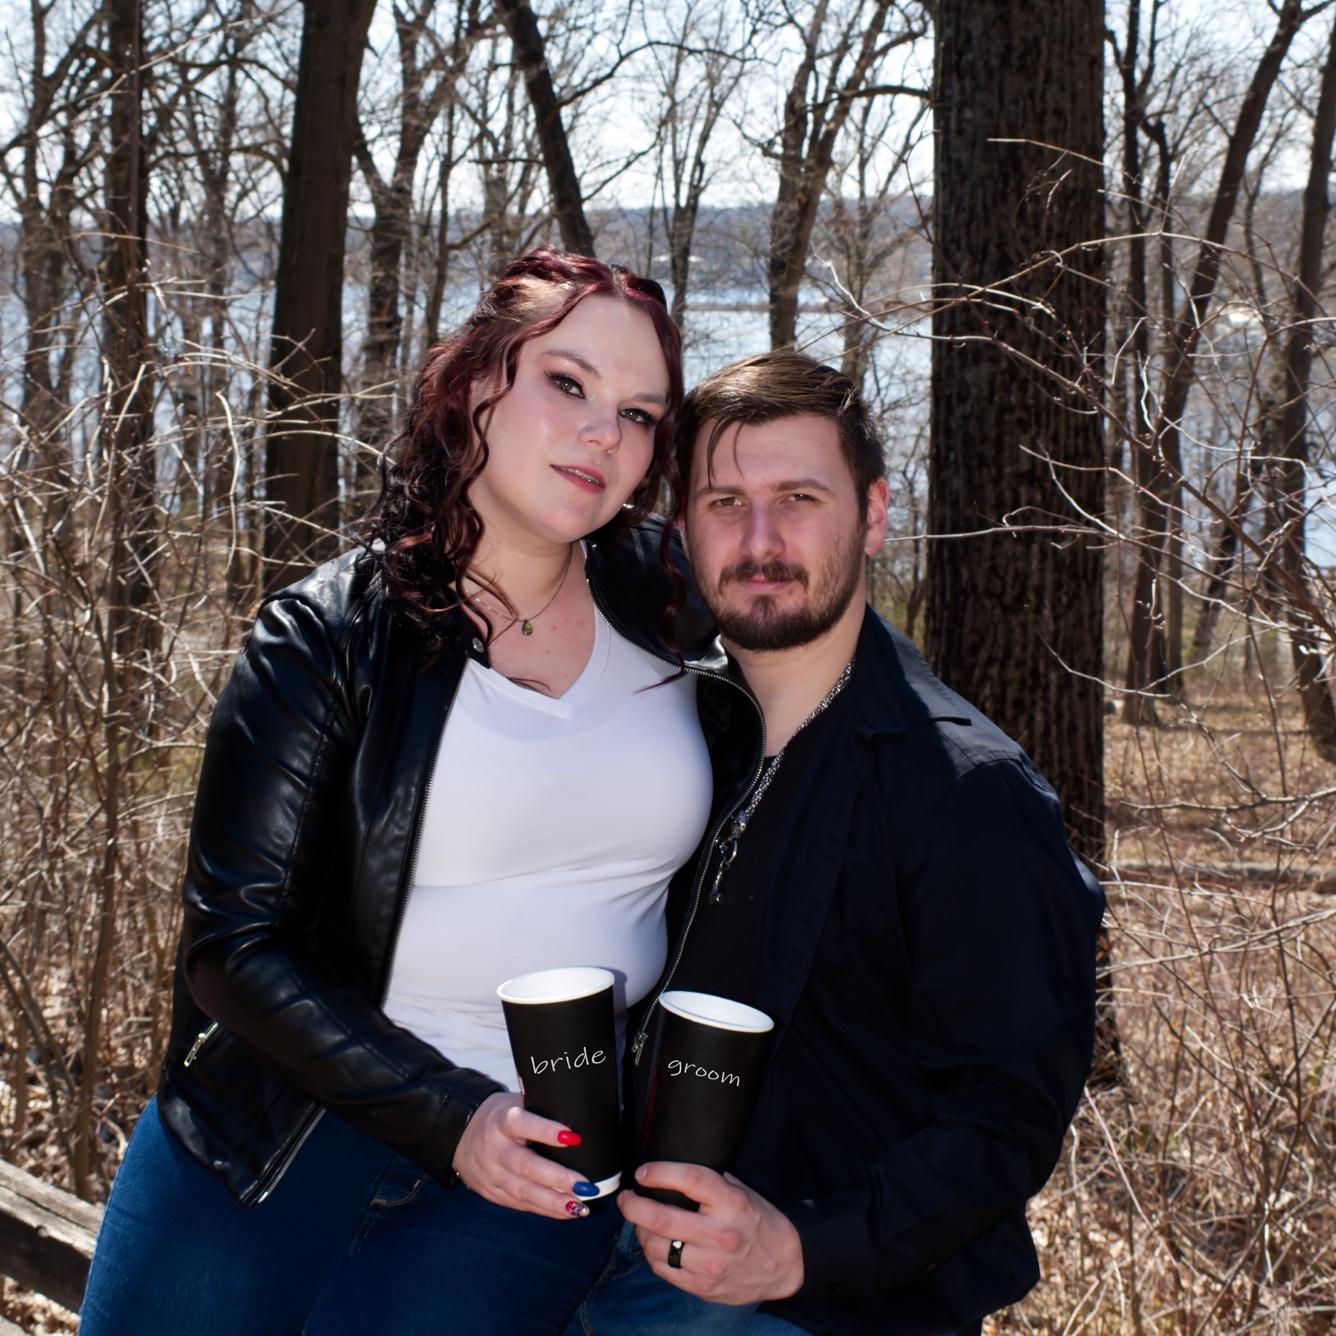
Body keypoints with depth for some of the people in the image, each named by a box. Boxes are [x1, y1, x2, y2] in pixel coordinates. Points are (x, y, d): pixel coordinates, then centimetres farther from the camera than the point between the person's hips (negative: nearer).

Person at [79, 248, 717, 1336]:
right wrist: (448, 1114, -17)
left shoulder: (668, 604, 1)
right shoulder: (330, 637, -7)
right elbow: (236, 943, -8)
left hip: (543, 1181, 1)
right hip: (283, 1132, -1)